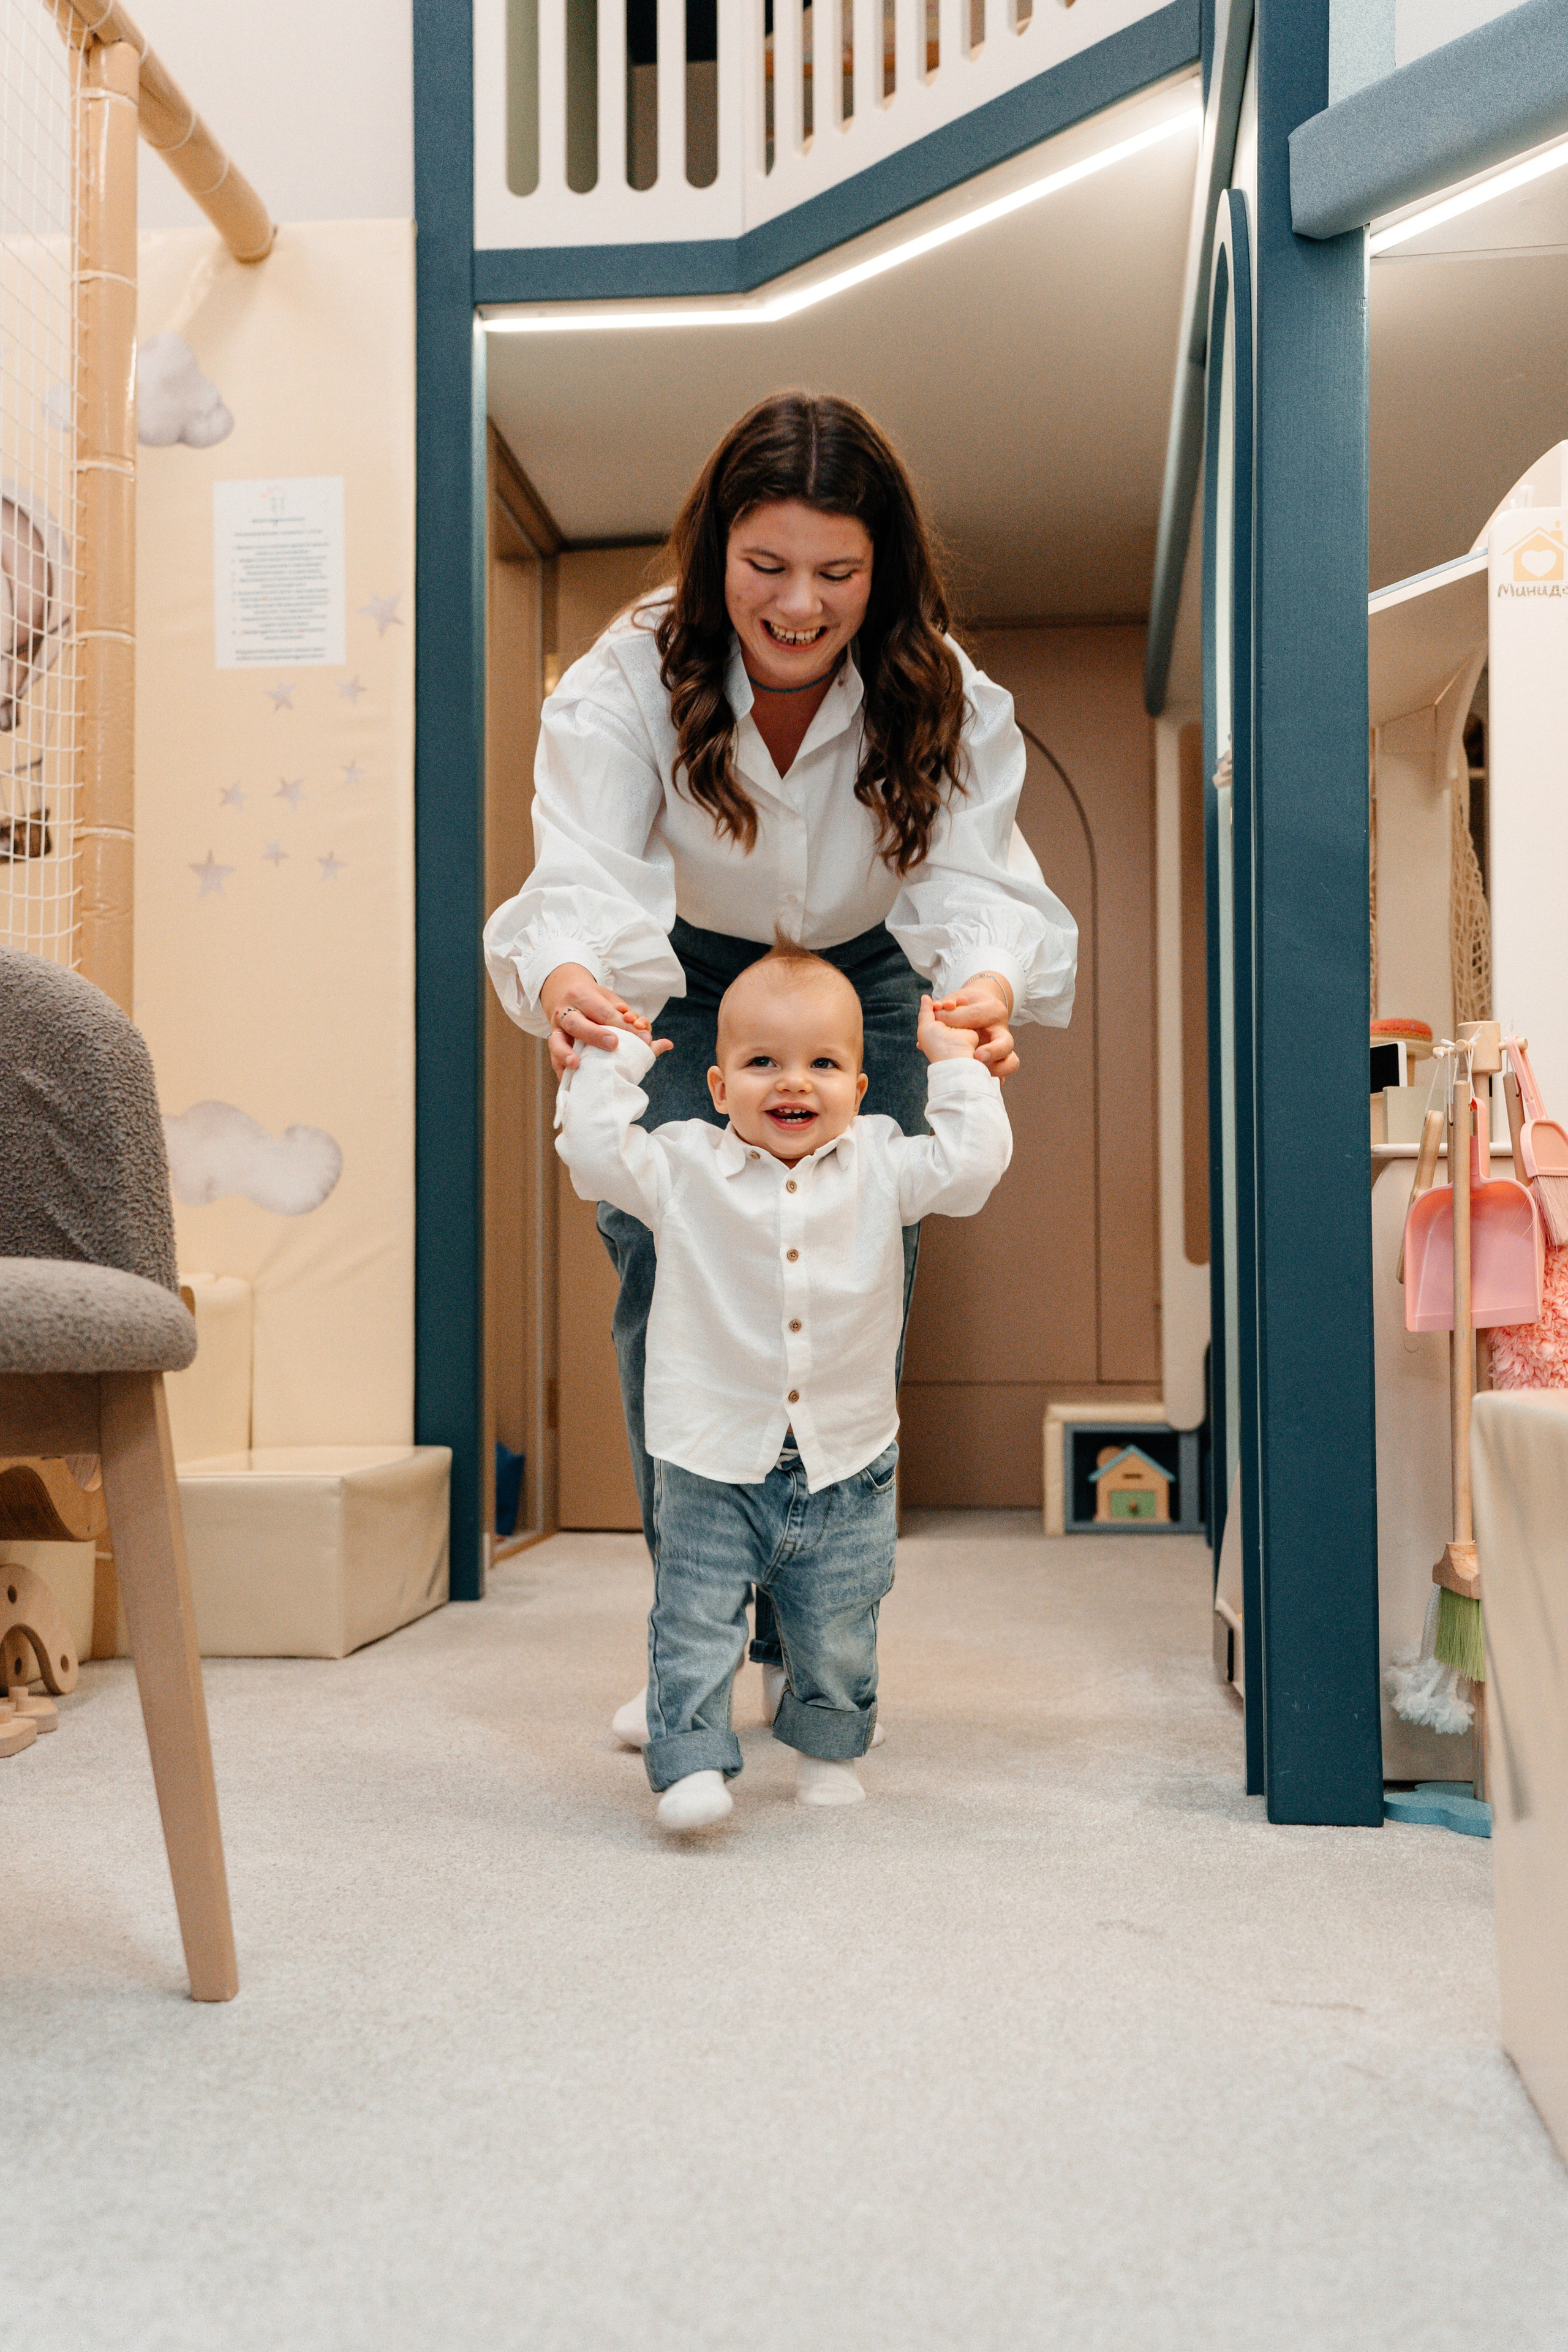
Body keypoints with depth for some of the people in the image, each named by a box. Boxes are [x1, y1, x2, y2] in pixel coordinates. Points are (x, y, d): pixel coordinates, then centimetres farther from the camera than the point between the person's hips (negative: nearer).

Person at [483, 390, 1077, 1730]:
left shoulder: (942, 699, -24)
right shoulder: (634, 678, -29)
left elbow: (975, 875, -36)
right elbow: (582, 874, -42)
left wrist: (992, 982, -60)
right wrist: (564, 982, -66)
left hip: (864, 984, 1)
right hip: (683, 987, -1)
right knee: (665, 1266, -14)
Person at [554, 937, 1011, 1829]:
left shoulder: (879, 1164, 1)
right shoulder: (684, 1167, -5)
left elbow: (970, 1165, -6)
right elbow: (596, 1152, -13)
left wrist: (957, 1066, -3)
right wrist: (614, 1055, -7)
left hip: (846, 1461, 2)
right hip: (715, 1461, -2)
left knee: (838, 1627, 15)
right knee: (696, 1617, -1)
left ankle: (830, 1747, 36)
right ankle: (693, 1762, 9)